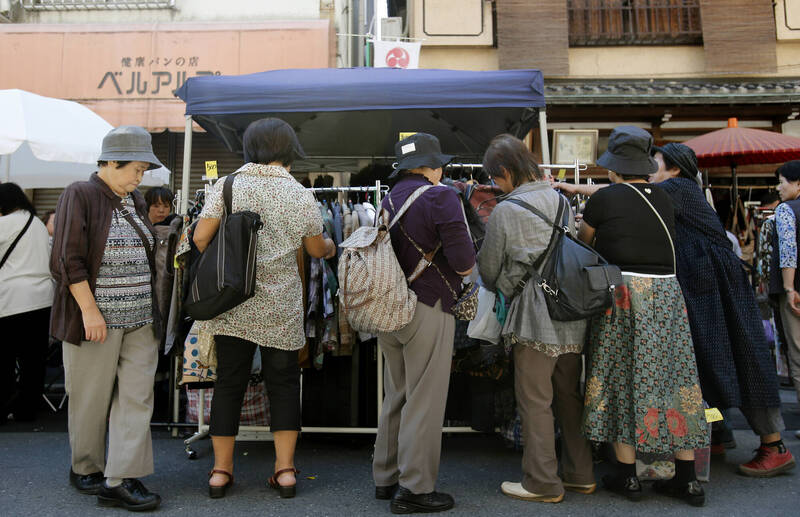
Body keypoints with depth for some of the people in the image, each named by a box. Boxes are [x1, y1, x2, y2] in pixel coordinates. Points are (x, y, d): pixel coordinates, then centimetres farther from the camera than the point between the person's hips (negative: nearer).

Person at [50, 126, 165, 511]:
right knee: (91, 398, 7)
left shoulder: (135, 202, 14)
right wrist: (89, 310, -18)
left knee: (136, 397, 1)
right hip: (96, 319, -6)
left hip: (140, 320, 6)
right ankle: (85, 469, 27)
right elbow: (69, 258, -13)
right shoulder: (80, 196, -6)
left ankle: (120, 480, 6)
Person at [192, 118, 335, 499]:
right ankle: (285, 469, 15)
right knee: (283, 383, 11)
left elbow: (200, 238, -6)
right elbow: (316, 250, 9)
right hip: (281, 307, 0)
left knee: (229, 382, 10)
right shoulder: (301, 196, -2)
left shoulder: (227, 186, -2)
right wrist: (331, 247, 33)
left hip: (231, 304, 1)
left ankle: (221, 470, 19)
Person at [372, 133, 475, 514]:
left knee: (396, 398, 18)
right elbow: (464, 263, -17)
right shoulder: (441, 197, -12)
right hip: (427, 310, -8)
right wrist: (465, 266, 5)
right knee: (424, 403, 3)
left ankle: (386, 478, 29)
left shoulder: (390, 199, 11)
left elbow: (391, 251, 10)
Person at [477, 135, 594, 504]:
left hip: (534, 313, -7)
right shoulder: (561, 200, 11)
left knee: (534, 400, 3)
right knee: (569, 394, 15)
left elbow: (488, 269, 3)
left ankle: (542, 483, 11)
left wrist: (495, 285, 24)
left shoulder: (505, 211, -7)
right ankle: (580, 474, 26)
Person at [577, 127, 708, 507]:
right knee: (673, 378, 9)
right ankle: (688, 479, 15)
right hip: (666, 291, 5)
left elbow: (583, 242, 10)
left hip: (621, 291, -4)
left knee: (621, 380, 5)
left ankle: (627, 477, 12)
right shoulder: (663, 200, 8)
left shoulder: (603, 200, -6)